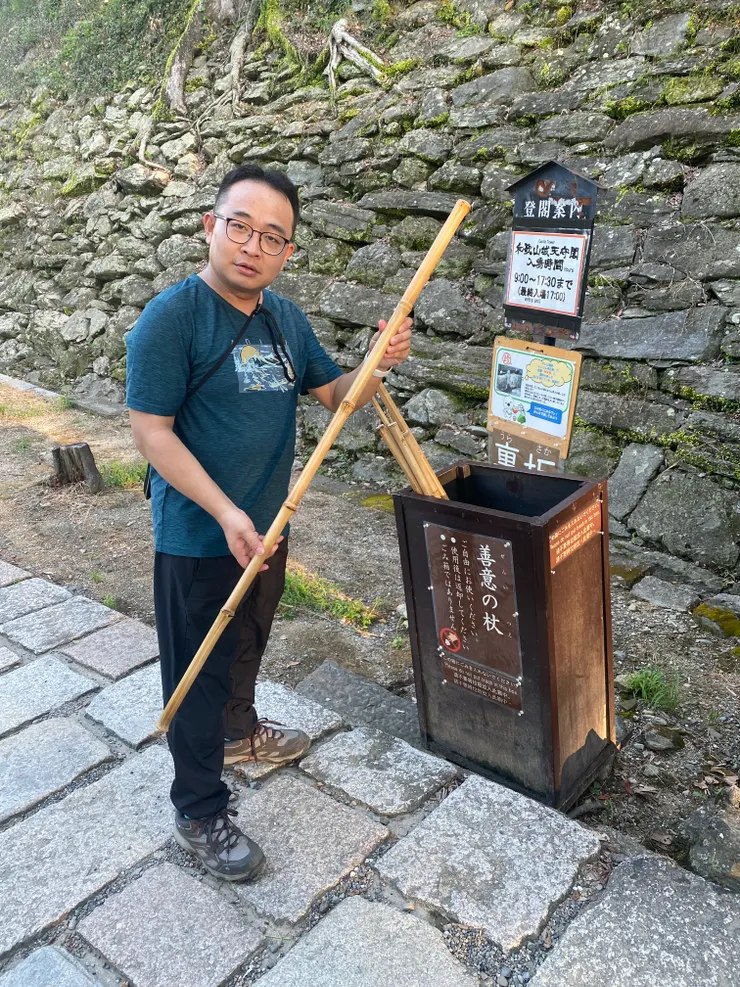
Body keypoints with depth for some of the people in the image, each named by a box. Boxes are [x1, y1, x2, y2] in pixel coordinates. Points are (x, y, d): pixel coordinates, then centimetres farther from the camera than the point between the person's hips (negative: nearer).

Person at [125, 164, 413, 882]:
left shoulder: (286, 319, 4)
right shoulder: (172, 316, -18)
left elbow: (333, 393, 9)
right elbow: (150, 430, -20)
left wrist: (377, 365, -12)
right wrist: (225, 513, -26)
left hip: (267, 525, 7)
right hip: (198, 536, -7)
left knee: (247, 645, 27)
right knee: (199, 672, 7)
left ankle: (238, 732, 53)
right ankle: (199, 812, 25)